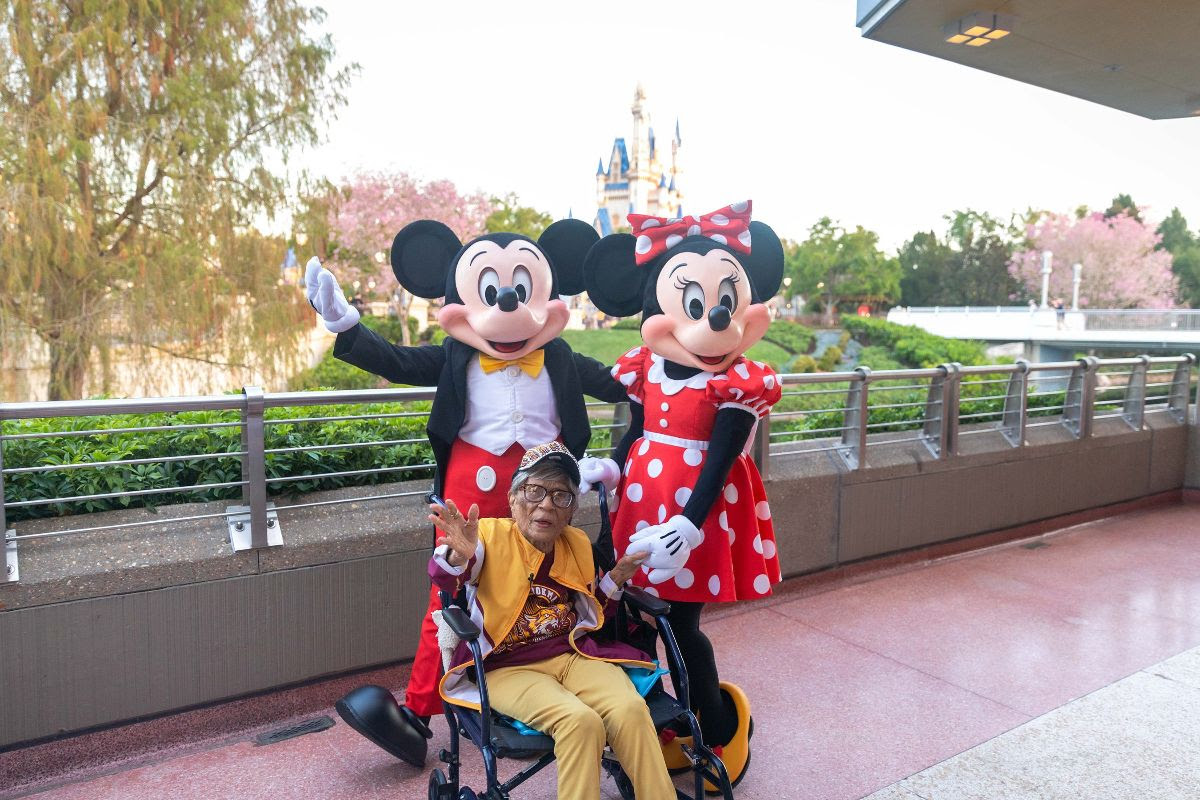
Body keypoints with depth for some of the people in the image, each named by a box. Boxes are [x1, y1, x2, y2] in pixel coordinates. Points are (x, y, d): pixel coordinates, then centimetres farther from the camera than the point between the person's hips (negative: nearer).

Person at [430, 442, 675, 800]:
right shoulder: (491, 535, -7)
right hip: (508, 668, -4)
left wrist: (615, 579, 2)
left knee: (631, 709, -24)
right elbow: (445, 578, -27)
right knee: (580, 720, -31)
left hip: (573, 656, 4)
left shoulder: (579, 544, 8)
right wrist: (458, 554, -50)